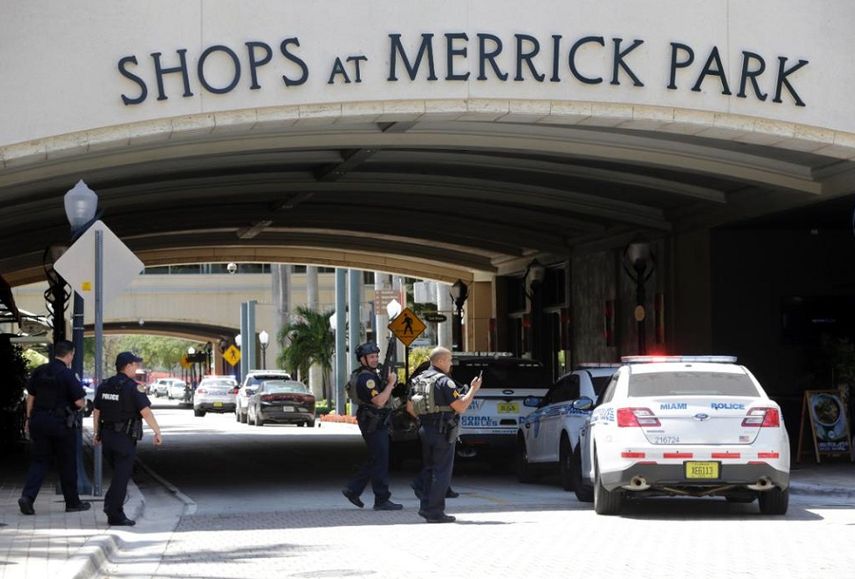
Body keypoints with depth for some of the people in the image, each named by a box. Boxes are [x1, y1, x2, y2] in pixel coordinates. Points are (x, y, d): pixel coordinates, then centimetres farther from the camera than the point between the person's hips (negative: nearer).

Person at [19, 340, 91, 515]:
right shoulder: (67, 374, -14)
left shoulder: (39, 371, 4)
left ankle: (27, 496, -10)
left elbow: (30, 396, 11)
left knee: (39, 460, 8)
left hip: (39, 420, 5)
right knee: (67, 463, 8)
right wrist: (83, 403, 7)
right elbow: (79, 402, -16)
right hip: (61, 422, -5)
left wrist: (29, 419, 20)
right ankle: (72, 502, 17)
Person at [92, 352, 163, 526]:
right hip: (125, 438, -6)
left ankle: (110, 505, 12)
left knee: (119, 473, 20)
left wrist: (97, 433, 23)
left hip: (107, 435, 6)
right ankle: (115, 515, -2)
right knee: (122, 476, -1)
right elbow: (146, 412, -18)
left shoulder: (104, 386, 8)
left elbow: (96, 411, 13)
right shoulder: (133, 387, -12)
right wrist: (157, 432, -12)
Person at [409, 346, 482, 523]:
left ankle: (426, 507, 16)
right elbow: (460, 407, -17)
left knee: (428, 469, 16)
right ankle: (435, 512, -4)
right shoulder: (444, 381, -15)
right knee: (441, 472, -3)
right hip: (442, 431, -8)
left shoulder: (420, 379, 11)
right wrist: (473, 389, -6)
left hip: (425, 429, 8)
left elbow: (410, 406, 17)